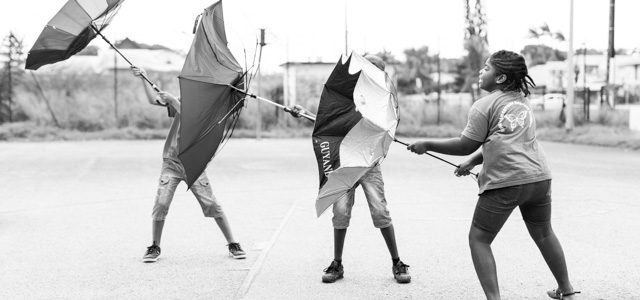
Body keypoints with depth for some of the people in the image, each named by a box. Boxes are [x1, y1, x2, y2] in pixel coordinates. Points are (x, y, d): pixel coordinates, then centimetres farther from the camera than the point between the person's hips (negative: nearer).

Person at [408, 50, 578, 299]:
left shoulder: (484, 106, -3)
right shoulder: (521, 101, 19)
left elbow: (466, 145, -3)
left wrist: (427, 145, 6)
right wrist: (473, 161, 22)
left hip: (506, 182, -7)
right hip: (539, 176, 7)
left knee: (479, 239, 5)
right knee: (544, 234, 25)